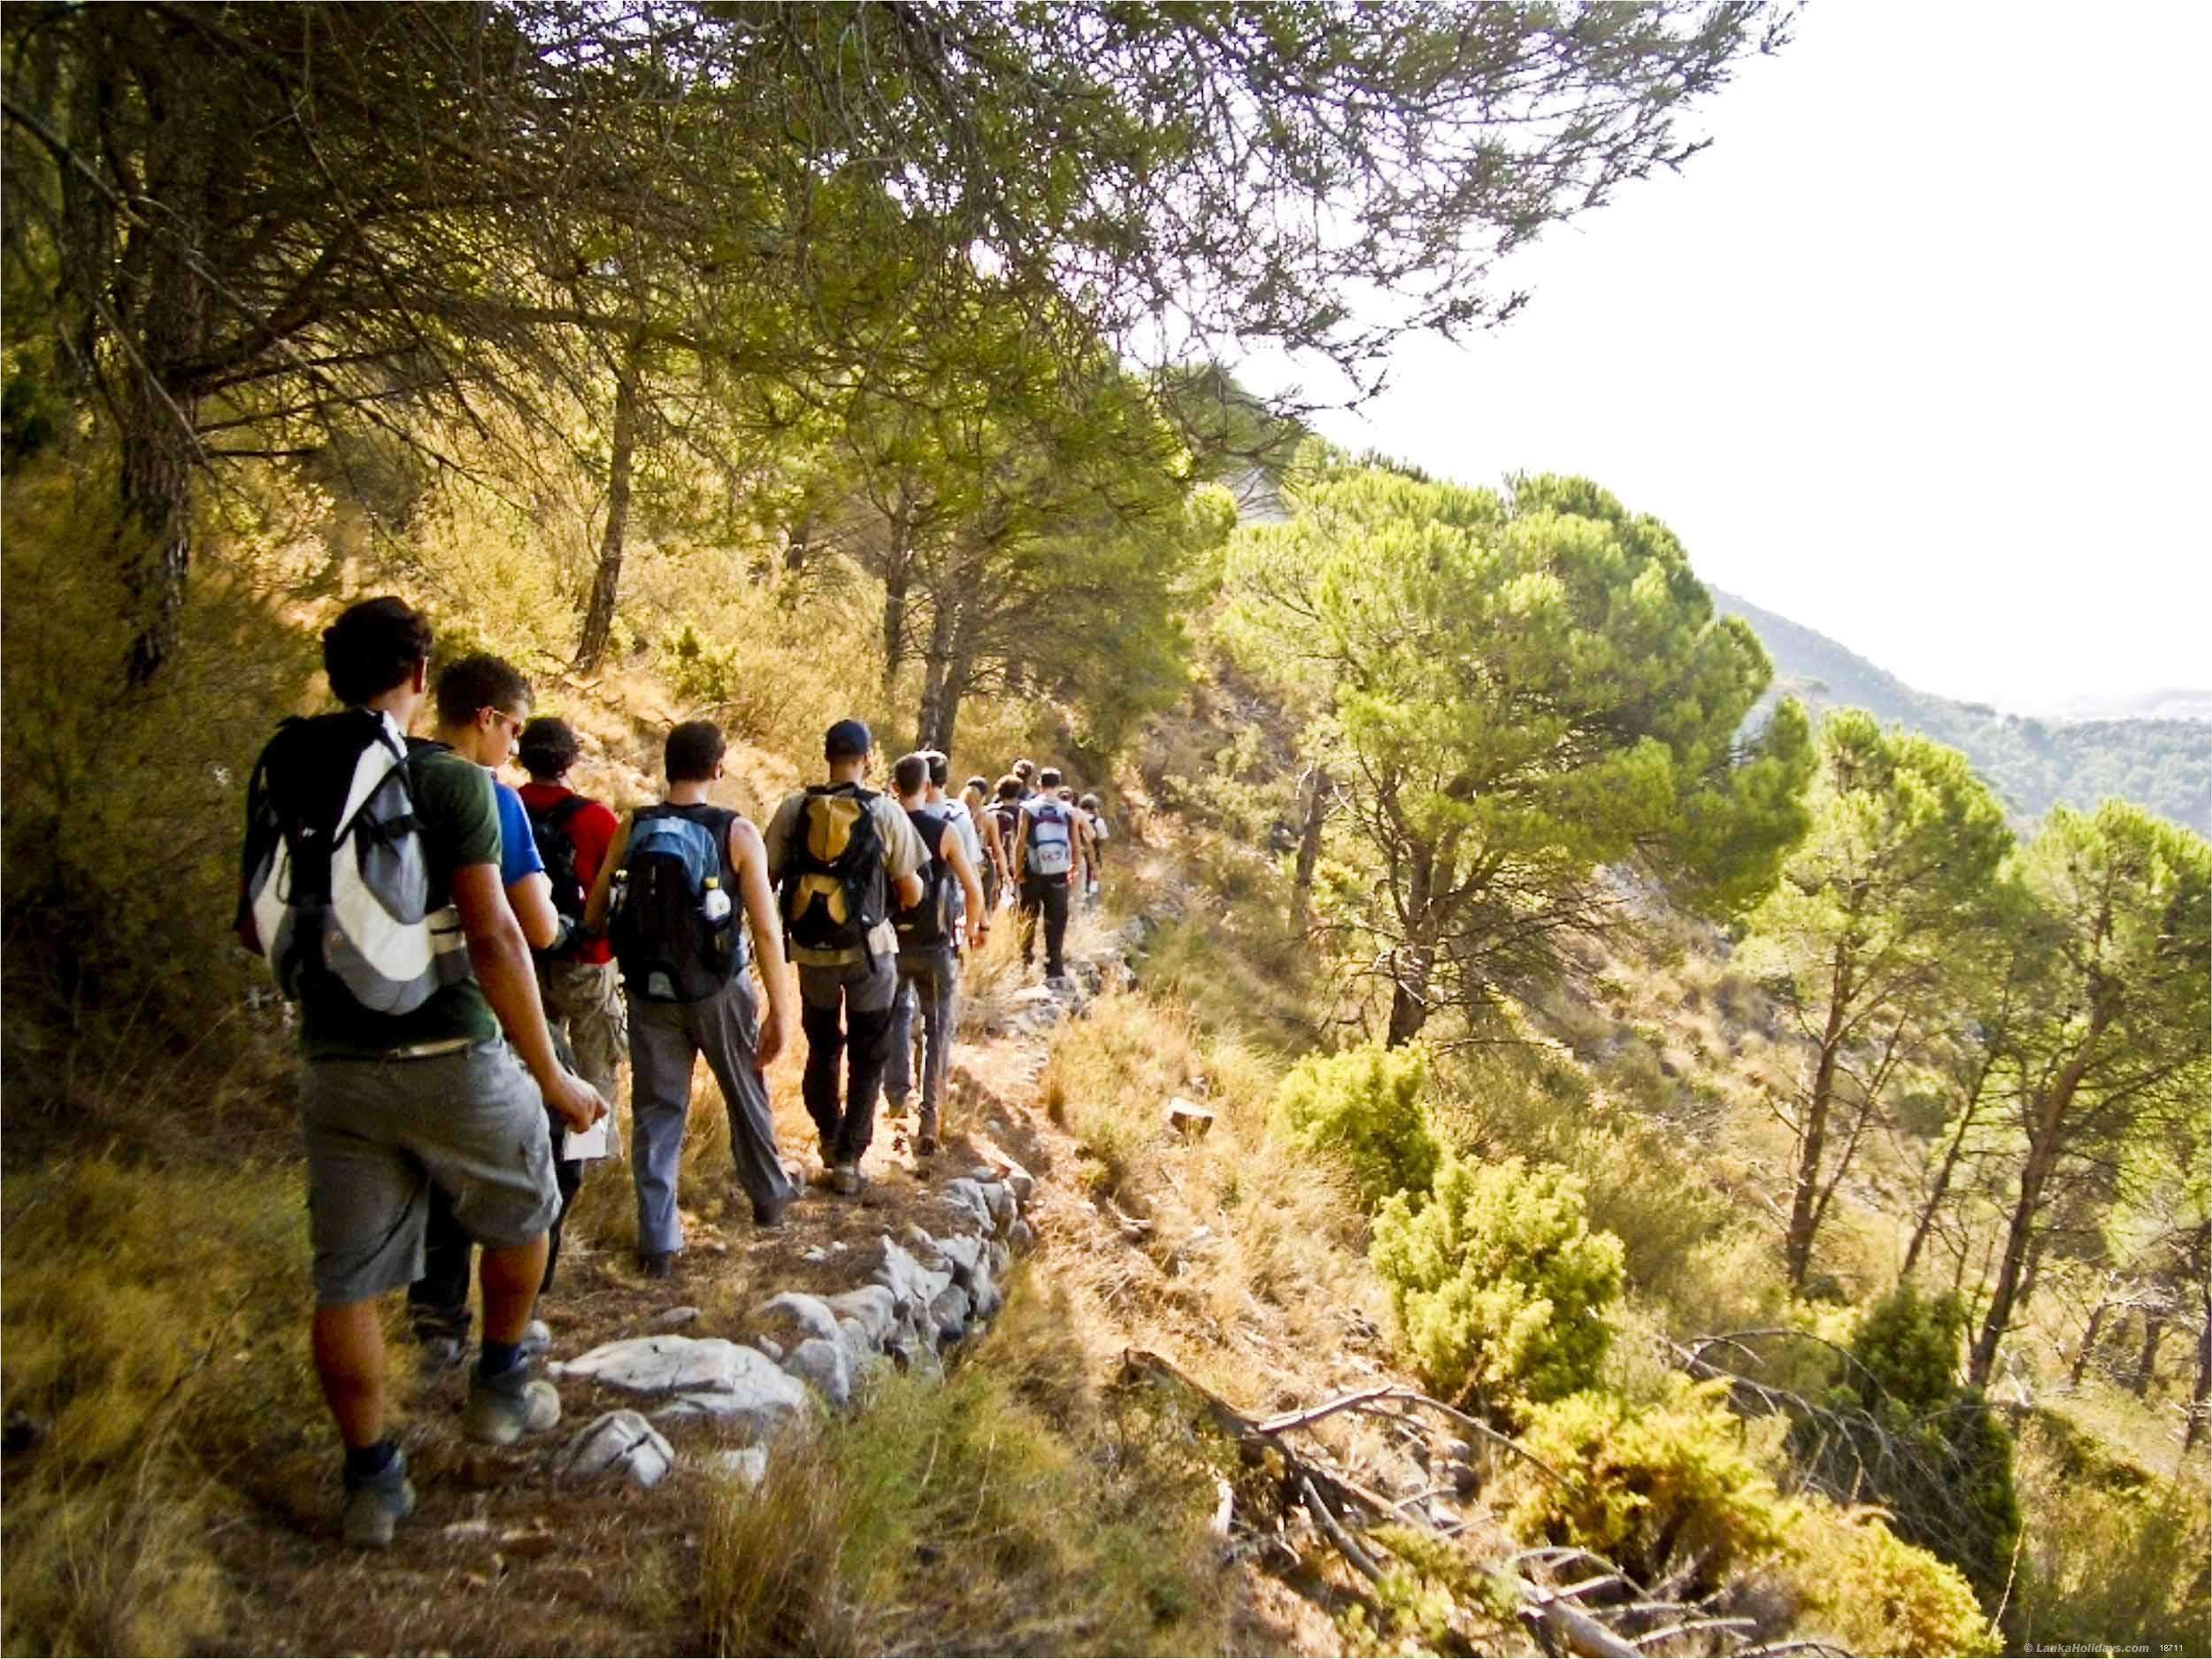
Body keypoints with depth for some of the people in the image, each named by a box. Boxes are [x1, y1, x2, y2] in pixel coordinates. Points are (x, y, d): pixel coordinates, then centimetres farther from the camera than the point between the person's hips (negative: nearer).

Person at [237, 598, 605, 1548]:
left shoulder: (277, 776, 5)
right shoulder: (450, 782, -12)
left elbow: (254, 931, 13)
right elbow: (495, 940, -18)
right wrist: (550, 1077, -12)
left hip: (334, 1068, 5)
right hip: (448, 1057, -5)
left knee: (345, 1281, 12)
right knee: (523, 1212, 21)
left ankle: (372, 1479, 21)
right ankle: (499, 1389, 31)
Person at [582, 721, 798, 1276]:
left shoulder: (631, 830, -3)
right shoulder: (736, 833, -12)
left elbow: (593, 916, 0)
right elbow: (766, 930, -15)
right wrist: (780, 1011, -10)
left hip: (648, 992, 2)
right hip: (717, 991, -2)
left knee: (656, 1110, 12)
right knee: (746, 1095, 19)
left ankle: (657, 1241, 14)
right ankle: (769, 1195, 38)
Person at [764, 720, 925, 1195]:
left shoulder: (793, 809, -5)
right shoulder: (885, 811, -10)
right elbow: (911, 893, -6)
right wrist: (909, 882, 16)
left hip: (811, 950, 3)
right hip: (868, 950, -2)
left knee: (821, 1048, 23)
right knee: (867, 1057, 12)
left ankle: (829, 1138, 37)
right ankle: (848, 1156, 10)